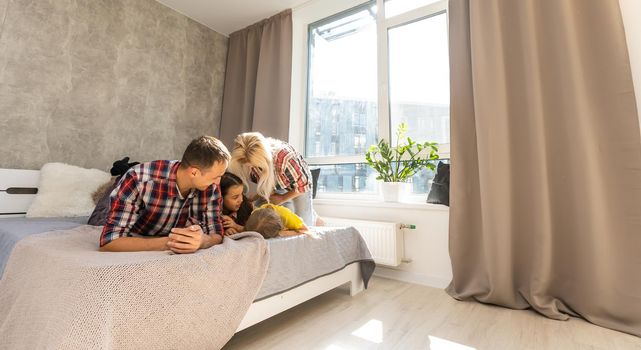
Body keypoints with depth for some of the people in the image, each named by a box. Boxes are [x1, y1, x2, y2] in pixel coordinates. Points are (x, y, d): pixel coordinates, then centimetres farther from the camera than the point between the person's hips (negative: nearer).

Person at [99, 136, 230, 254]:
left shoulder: (211, 188, -20)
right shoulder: (139, 179, -31)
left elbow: (216, 235, -17)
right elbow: (109, 241, -32)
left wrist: (203, 240, -40)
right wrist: (167, 243, -46)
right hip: (135, 248, 0)